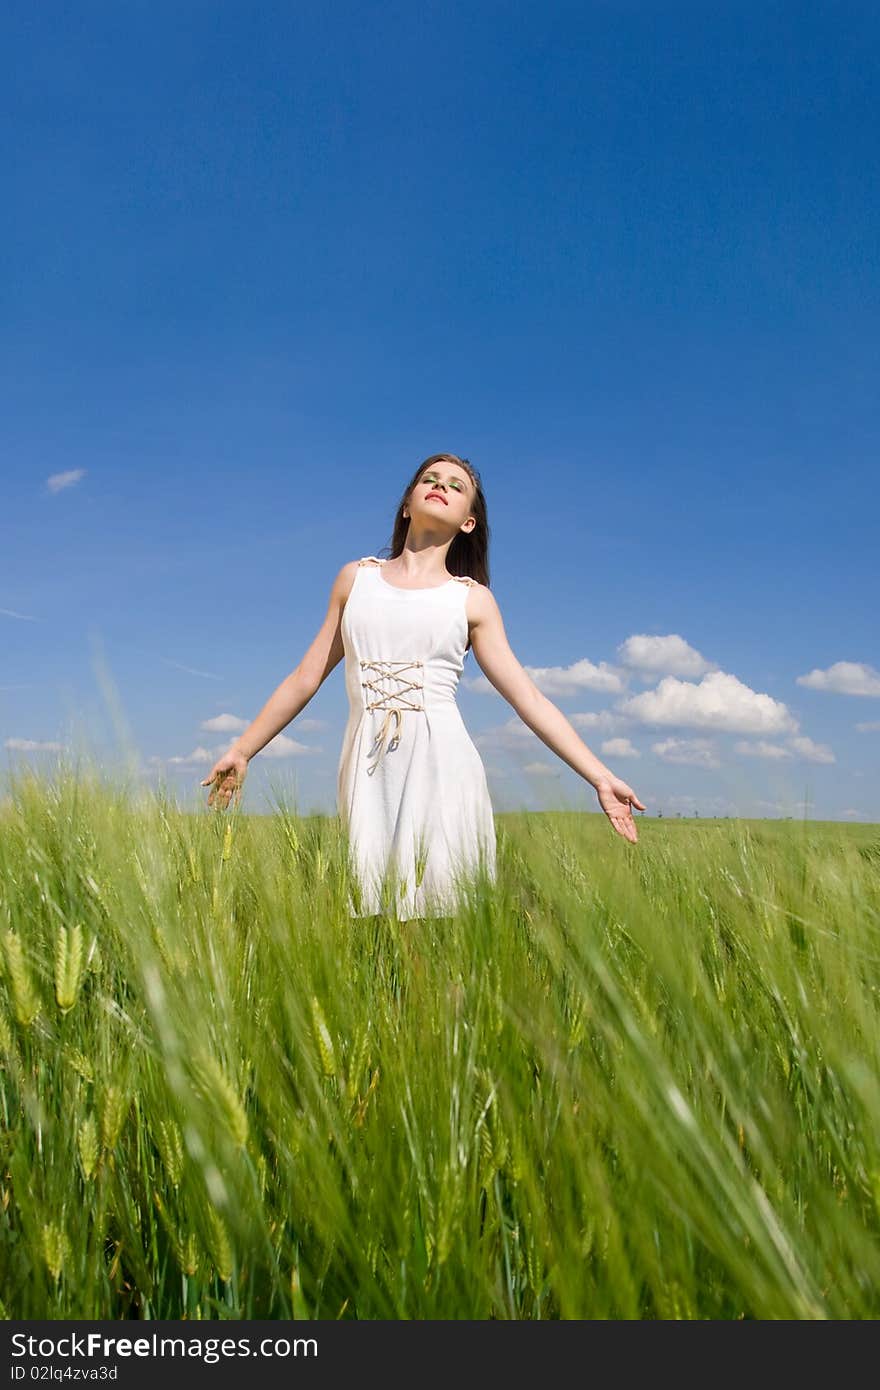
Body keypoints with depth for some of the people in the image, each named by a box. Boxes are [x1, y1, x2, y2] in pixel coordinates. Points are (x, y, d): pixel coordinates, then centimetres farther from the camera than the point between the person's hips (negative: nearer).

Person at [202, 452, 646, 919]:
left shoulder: (472, 599, 9)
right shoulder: (355, 578, 15)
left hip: (442, 764, -1)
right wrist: (240, 751, 19)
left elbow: (529, 698, 5)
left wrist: (600, 777, -1)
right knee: (372, 898, -1)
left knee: (439, 903, -4)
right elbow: (305, 679, 19)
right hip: (368, 773, 1)